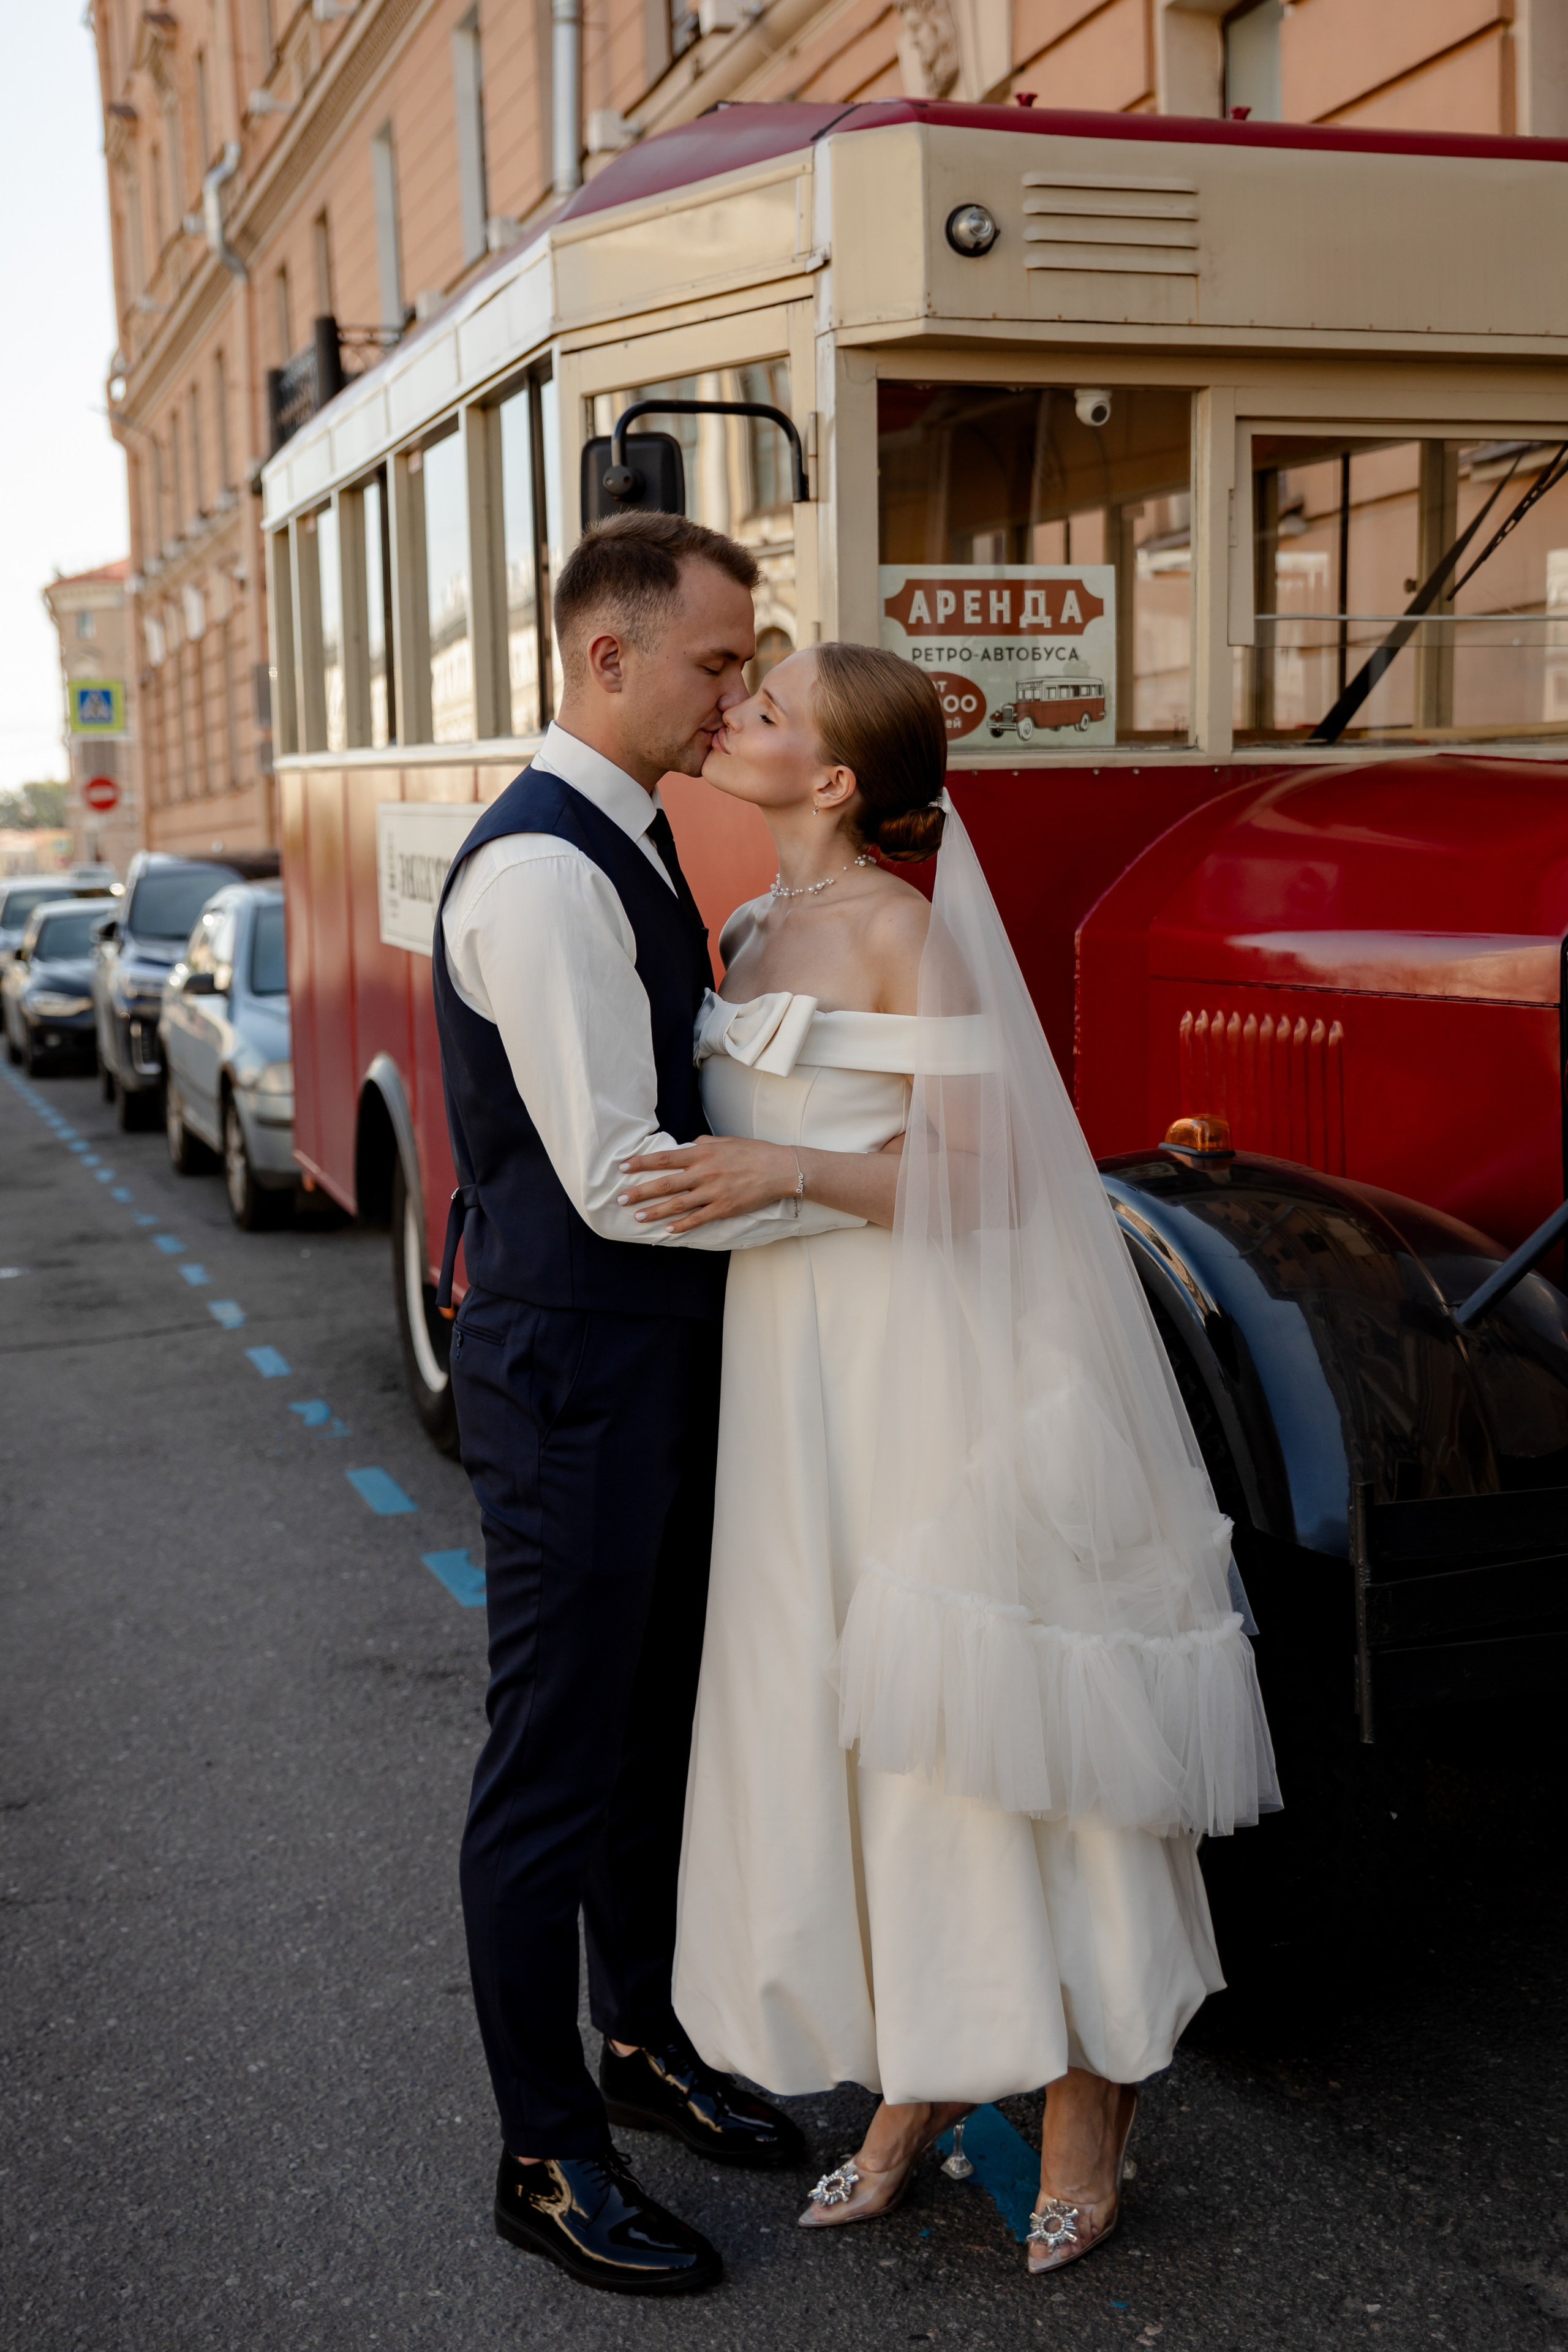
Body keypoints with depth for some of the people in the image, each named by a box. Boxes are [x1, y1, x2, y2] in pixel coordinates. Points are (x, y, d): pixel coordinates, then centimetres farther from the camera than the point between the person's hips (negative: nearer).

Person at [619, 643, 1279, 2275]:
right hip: (795, 1368, 8)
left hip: (923, 1371, -7)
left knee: (967, 1724, 0)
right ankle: (914, 2082, 27)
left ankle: (1083, 2095, 18)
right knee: (846, 1726, 12)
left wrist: (789, 1173, -24)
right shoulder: (755, 933, 12)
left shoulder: (902, 933, -12)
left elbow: (975, 1178, -15)